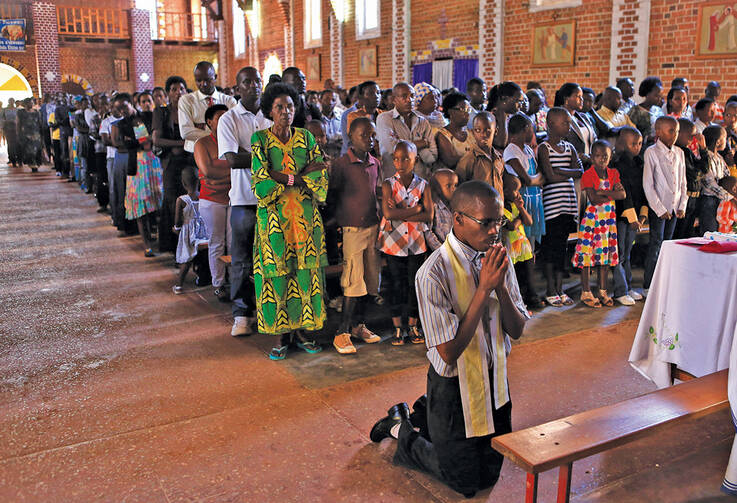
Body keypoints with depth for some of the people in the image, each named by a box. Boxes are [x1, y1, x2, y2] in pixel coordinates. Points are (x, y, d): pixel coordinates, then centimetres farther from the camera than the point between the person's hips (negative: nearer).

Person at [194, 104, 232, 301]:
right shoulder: (202, 143, -1)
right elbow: (208, 170, -14)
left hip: (233, 198, 3)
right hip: (212, 200, -3)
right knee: (217, 243, 3)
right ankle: (218, 284, 13)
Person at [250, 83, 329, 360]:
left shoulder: (306, 138, 7)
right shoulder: (260, 139, -1)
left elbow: (320, 177, -3)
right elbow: (261, 182, -12)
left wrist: (281, 178, -12)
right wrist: (301, 175, -10)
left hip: (306, 215, 3)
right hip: (274, 216, -2)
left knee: (306, 271, 3)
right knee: (277, 272, -1)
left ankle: (301, 328, 15)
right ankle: (282, 334, 10)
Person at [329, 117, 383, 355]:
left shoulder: (375, 164, 11)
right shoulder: (341, 164, -7)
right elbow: (332, 196, -2)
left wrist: (379, 220, 16)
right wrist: (336, 227, -4)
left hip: (373, 227, 6)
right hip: (351, 228, -6)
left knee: (370, 279, 8)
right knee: (354, 280, -9)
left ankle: (357, 325, 23)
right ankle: (342, 333, 0)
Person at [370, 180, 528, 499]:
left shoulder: (497, 258, -6)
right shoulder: (434, 273, -27)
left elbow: (516, 330, -4)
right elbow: (449, 352, -28)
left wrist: (501, 286, -22)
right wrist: (484, 288, -30)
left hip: (494, 379, 6)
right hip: (455, 387, -6)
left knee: (490, 472, 23)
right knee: (466, 483, 12)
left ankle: (426, 416, 37)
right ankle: (401, 430, 29)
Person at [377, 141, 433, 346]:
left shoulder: (422, 185, 0)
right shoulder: (388, 184, -5)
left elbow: (428, 215, -10)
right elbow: (388, 213, -19)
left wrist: (401, 214, -16)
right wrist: (415, 209, -15)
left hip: (416, 242, 1)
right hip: (393, 242, -1)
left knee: (414, 283, 9)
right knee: (397, 284, 7)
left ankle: (412, 325, 22)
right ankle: (397, 327, 18)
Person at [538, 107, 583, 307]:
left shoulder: (569, 148, 14)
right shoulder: (544, 148, -5)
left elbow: (580, 172, 2)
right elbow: (550, 176, -15)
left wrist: (560, 170, -11)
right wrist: (570, 173, -1)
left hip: (568, 203, 6)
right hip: (551, 202, -6)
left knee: (562, 246, 9)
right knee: (550, 245, -1)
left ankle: (559, 289, 17)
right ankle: (551, 290, 9)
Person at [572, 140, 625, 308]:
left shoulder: (613, 173, 8)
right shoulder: (588, 175, -8)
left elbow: (622, 194, -5)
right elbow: (594, 199, -18)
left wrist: (603, 192, -17)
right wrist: (613, 193, -9)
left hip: (609, 218, 5)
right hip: (591, 218, -5)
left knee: (605, 254, 9)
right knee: (587, 255, -2)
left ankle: (603, 291, 19)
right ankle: (586, 293, 7)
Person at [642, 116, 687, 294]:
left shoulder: (679, 153, 9)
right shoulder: (651, 152, -9)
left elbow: (683, 181, 14)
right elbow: (648, 184, -11)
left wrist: (682, 205, 4)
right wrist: (660, 208, -13)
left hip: (674, 207, 6)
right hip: (657, 206, -6)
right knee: (656, 244, -5)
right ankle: (648, 287, 2)